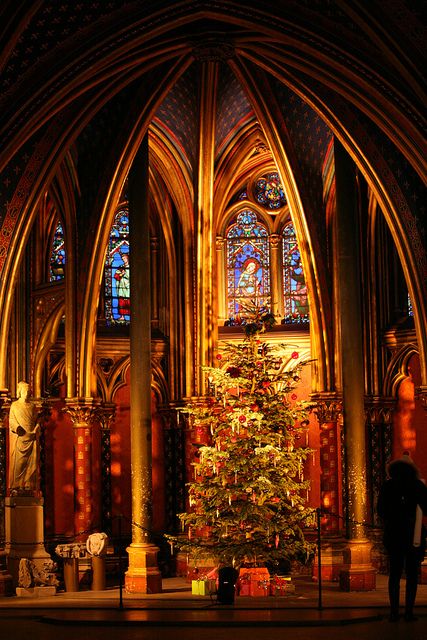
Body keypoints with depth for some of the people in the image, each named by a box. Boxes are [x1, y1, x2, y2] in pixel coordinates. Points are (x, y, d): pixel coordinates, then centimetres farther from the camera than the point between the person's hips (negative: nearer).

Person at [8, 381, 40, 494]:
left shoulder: (32, 406, 16)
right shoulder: (14, 405, 8)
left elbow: (37, 421, 16)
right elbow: (11, 420, 2)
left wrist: (36, 429, -3)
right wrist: (17, 427, -16)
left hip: (31, 438, 3)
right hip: (20, 438, -3)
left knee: (31, 463, -2)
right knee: (19, 462, -7)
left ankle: (28, 485, 0)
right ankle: (16, 486, -6)